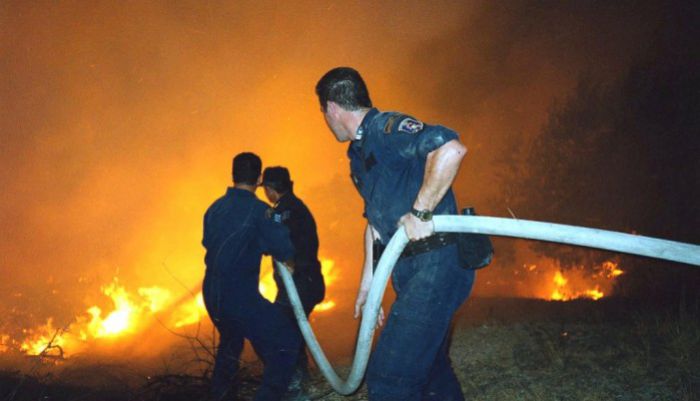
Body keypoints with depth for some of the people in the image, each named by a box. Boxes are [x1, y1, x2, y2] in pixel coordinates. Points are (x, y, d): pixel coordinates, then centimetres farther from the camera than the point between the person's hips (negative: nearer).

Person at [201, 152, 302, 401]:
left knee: (230, 343, 31)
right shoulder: (257, 210, -13)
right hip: (241, 296, -8)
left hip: (211, 295, 8)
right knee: (287, 343, -2)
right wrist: (289, 262, 4)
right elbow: (284, 250, -18)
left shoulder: (214, 208, 7)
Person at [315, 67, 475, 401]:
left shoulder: (385, 127, -13)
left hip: (436, 265, -10)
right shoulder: (359, 152, 17)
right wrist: (367, 283, 23)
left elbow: (451, 149, -31)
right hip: (410, 272, 10)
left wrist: (420, 212, -26)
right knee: (428, 370, 20)